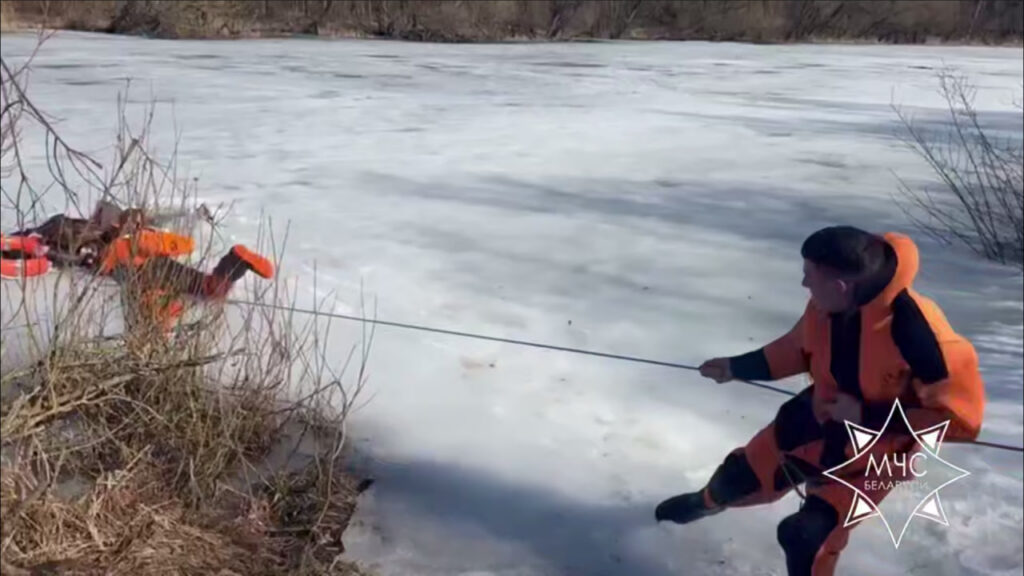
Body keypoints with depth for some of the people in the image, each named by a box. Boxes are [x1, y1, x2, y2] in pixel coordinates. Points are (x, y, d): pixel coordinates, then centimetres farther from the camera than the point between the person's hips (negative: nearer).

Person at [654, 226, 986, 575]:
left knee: (807, 539, -11)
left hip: (870, 453, -5)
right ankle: (709, 502, 57)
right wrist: (737, 367, 7)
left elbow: (962, 415, -27)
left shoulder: (916, 332, -37)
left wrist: (869, 416, -30)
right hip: (817, 418, 5)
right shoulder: (825, 306, -18)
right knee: (747, 472, 19)